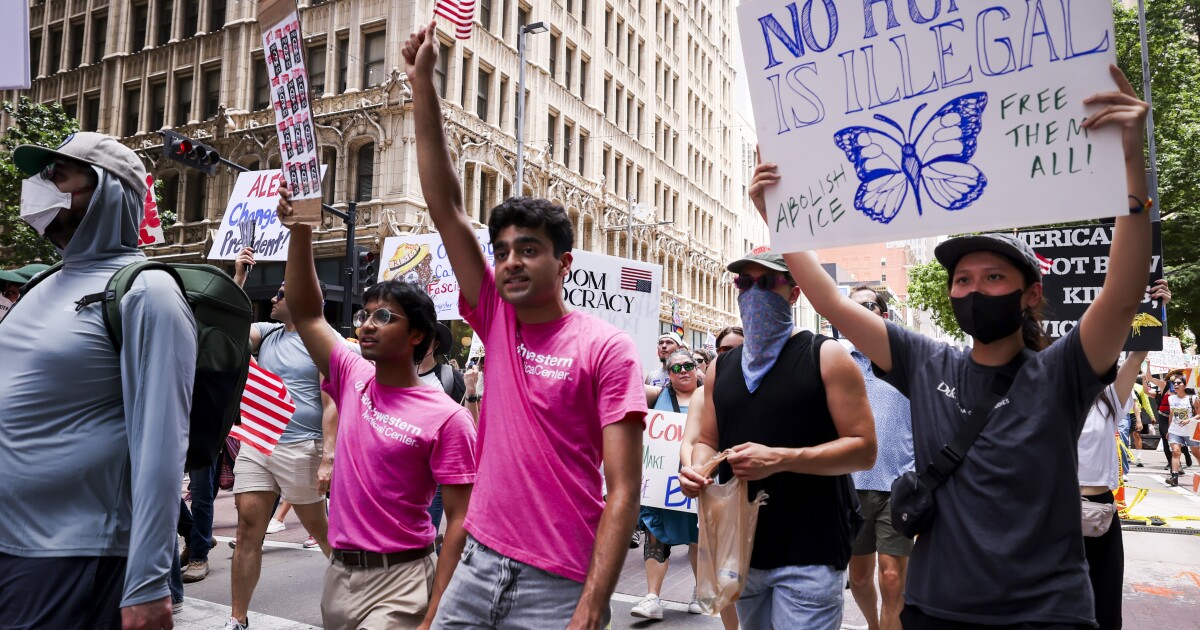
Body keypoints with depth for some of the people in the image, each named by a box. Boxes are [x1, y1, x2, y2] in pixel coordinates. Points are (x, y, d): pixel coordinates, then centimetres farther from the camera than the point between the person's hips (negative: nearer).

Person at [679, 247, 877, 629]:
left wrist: (780, 459, -22)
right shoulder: (721, 368, 10)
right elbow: (707, 442, 16)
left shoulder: (826, 357, -6)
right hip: (742, 552, 6)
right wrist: (696, 469, -8)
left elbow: (864, 449, -11)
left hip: (808, 555, -5)